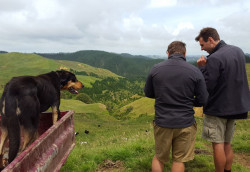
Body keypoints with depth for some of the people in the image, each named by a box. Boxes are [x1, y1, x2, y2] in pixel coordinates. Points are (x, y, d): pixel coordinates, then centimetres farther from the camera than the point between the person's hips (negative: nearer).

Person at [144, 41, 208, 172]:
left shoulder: (156, 69, -6)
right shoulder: (195, 72, -9)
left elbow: (148, 93, 6)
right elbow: (202, 100, -5)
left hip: (162, 122, 1)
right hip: (185, 123, -1)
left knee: (159, 158, 21)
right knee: (179, 160, 15)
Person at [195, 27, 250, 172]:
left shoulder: (214, 59, -21)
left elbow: (207, 87, -21)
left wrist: (202, 68, -9)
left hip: (217, 108, -8)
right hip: (236, 106, 8)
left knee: (218, 144, 3)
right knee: (227, 144, 17)